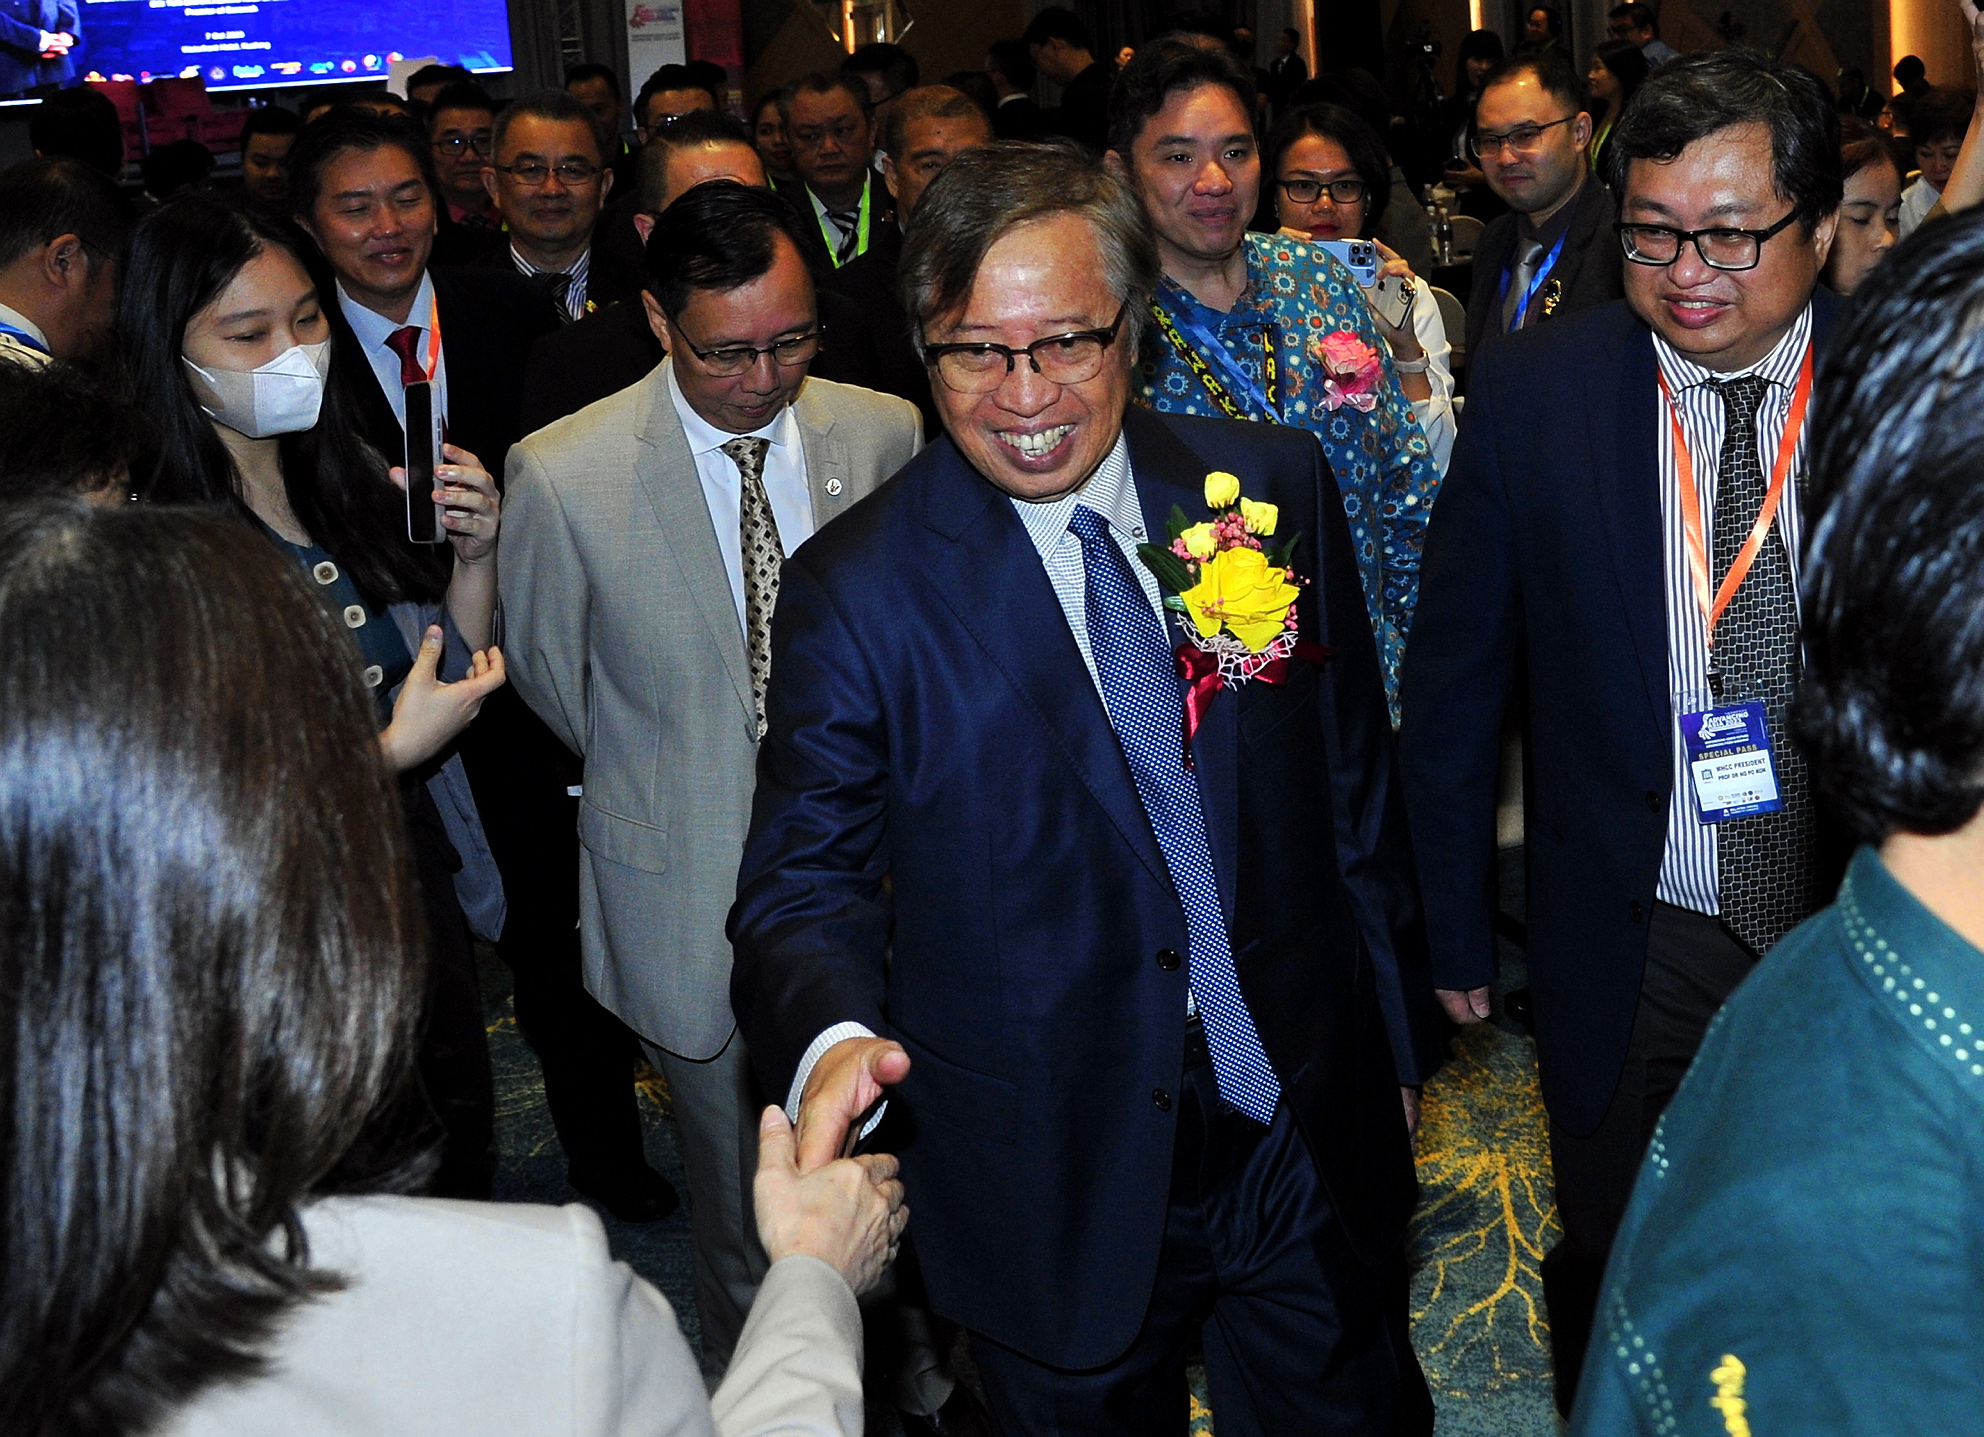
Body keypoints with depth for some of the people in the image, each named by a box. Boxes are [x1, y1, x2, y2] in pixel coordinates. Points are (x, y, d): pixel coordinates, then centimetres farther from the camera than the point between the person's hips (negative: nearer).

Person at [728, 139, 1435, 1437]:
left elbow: (1354, 766, 6)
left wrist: (1381, 1006, 9)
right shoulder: (855, 594, -12)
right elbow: (806, 882, -10)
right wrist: (833, 1040, -31)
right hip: (1053, 1186, -2)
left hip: (1310, 1148, 3)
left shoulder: (1276, 485, -4)